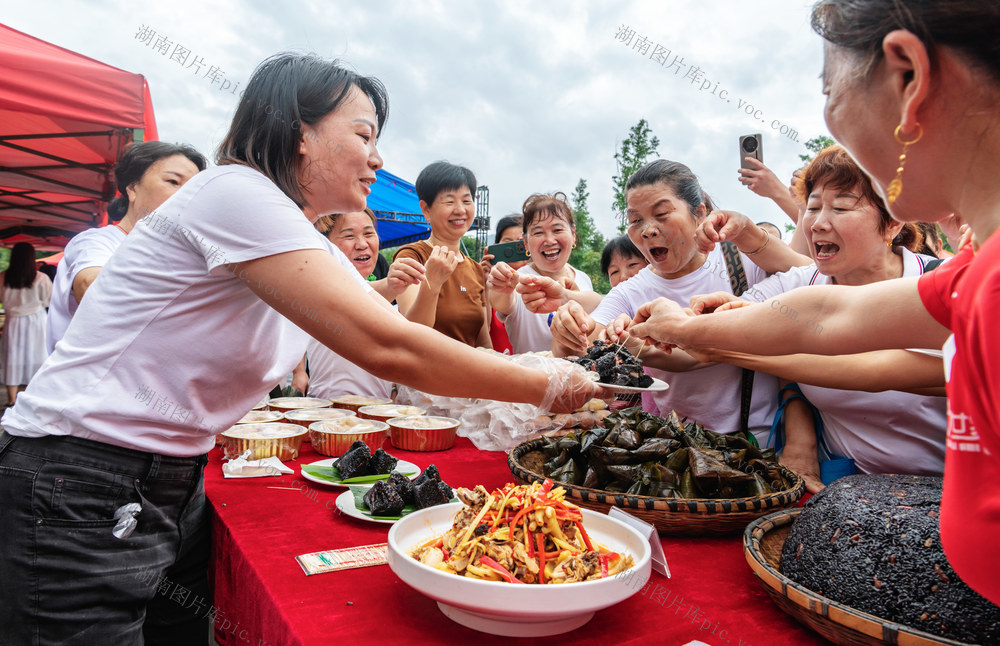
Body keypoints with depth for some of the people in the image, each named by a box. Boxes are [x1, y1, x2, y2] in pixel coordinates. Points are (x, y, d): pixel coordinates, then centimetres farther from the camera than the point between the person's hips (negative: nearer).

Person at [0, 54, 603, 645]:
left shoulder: (312, 249, 8)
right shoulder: (236, 193, -21)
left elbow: (411, 340, 5)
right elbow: (386, 348, -28)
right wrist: (547, 385, -18)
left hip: (177, 487, 9)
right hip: (80, 494, -8)